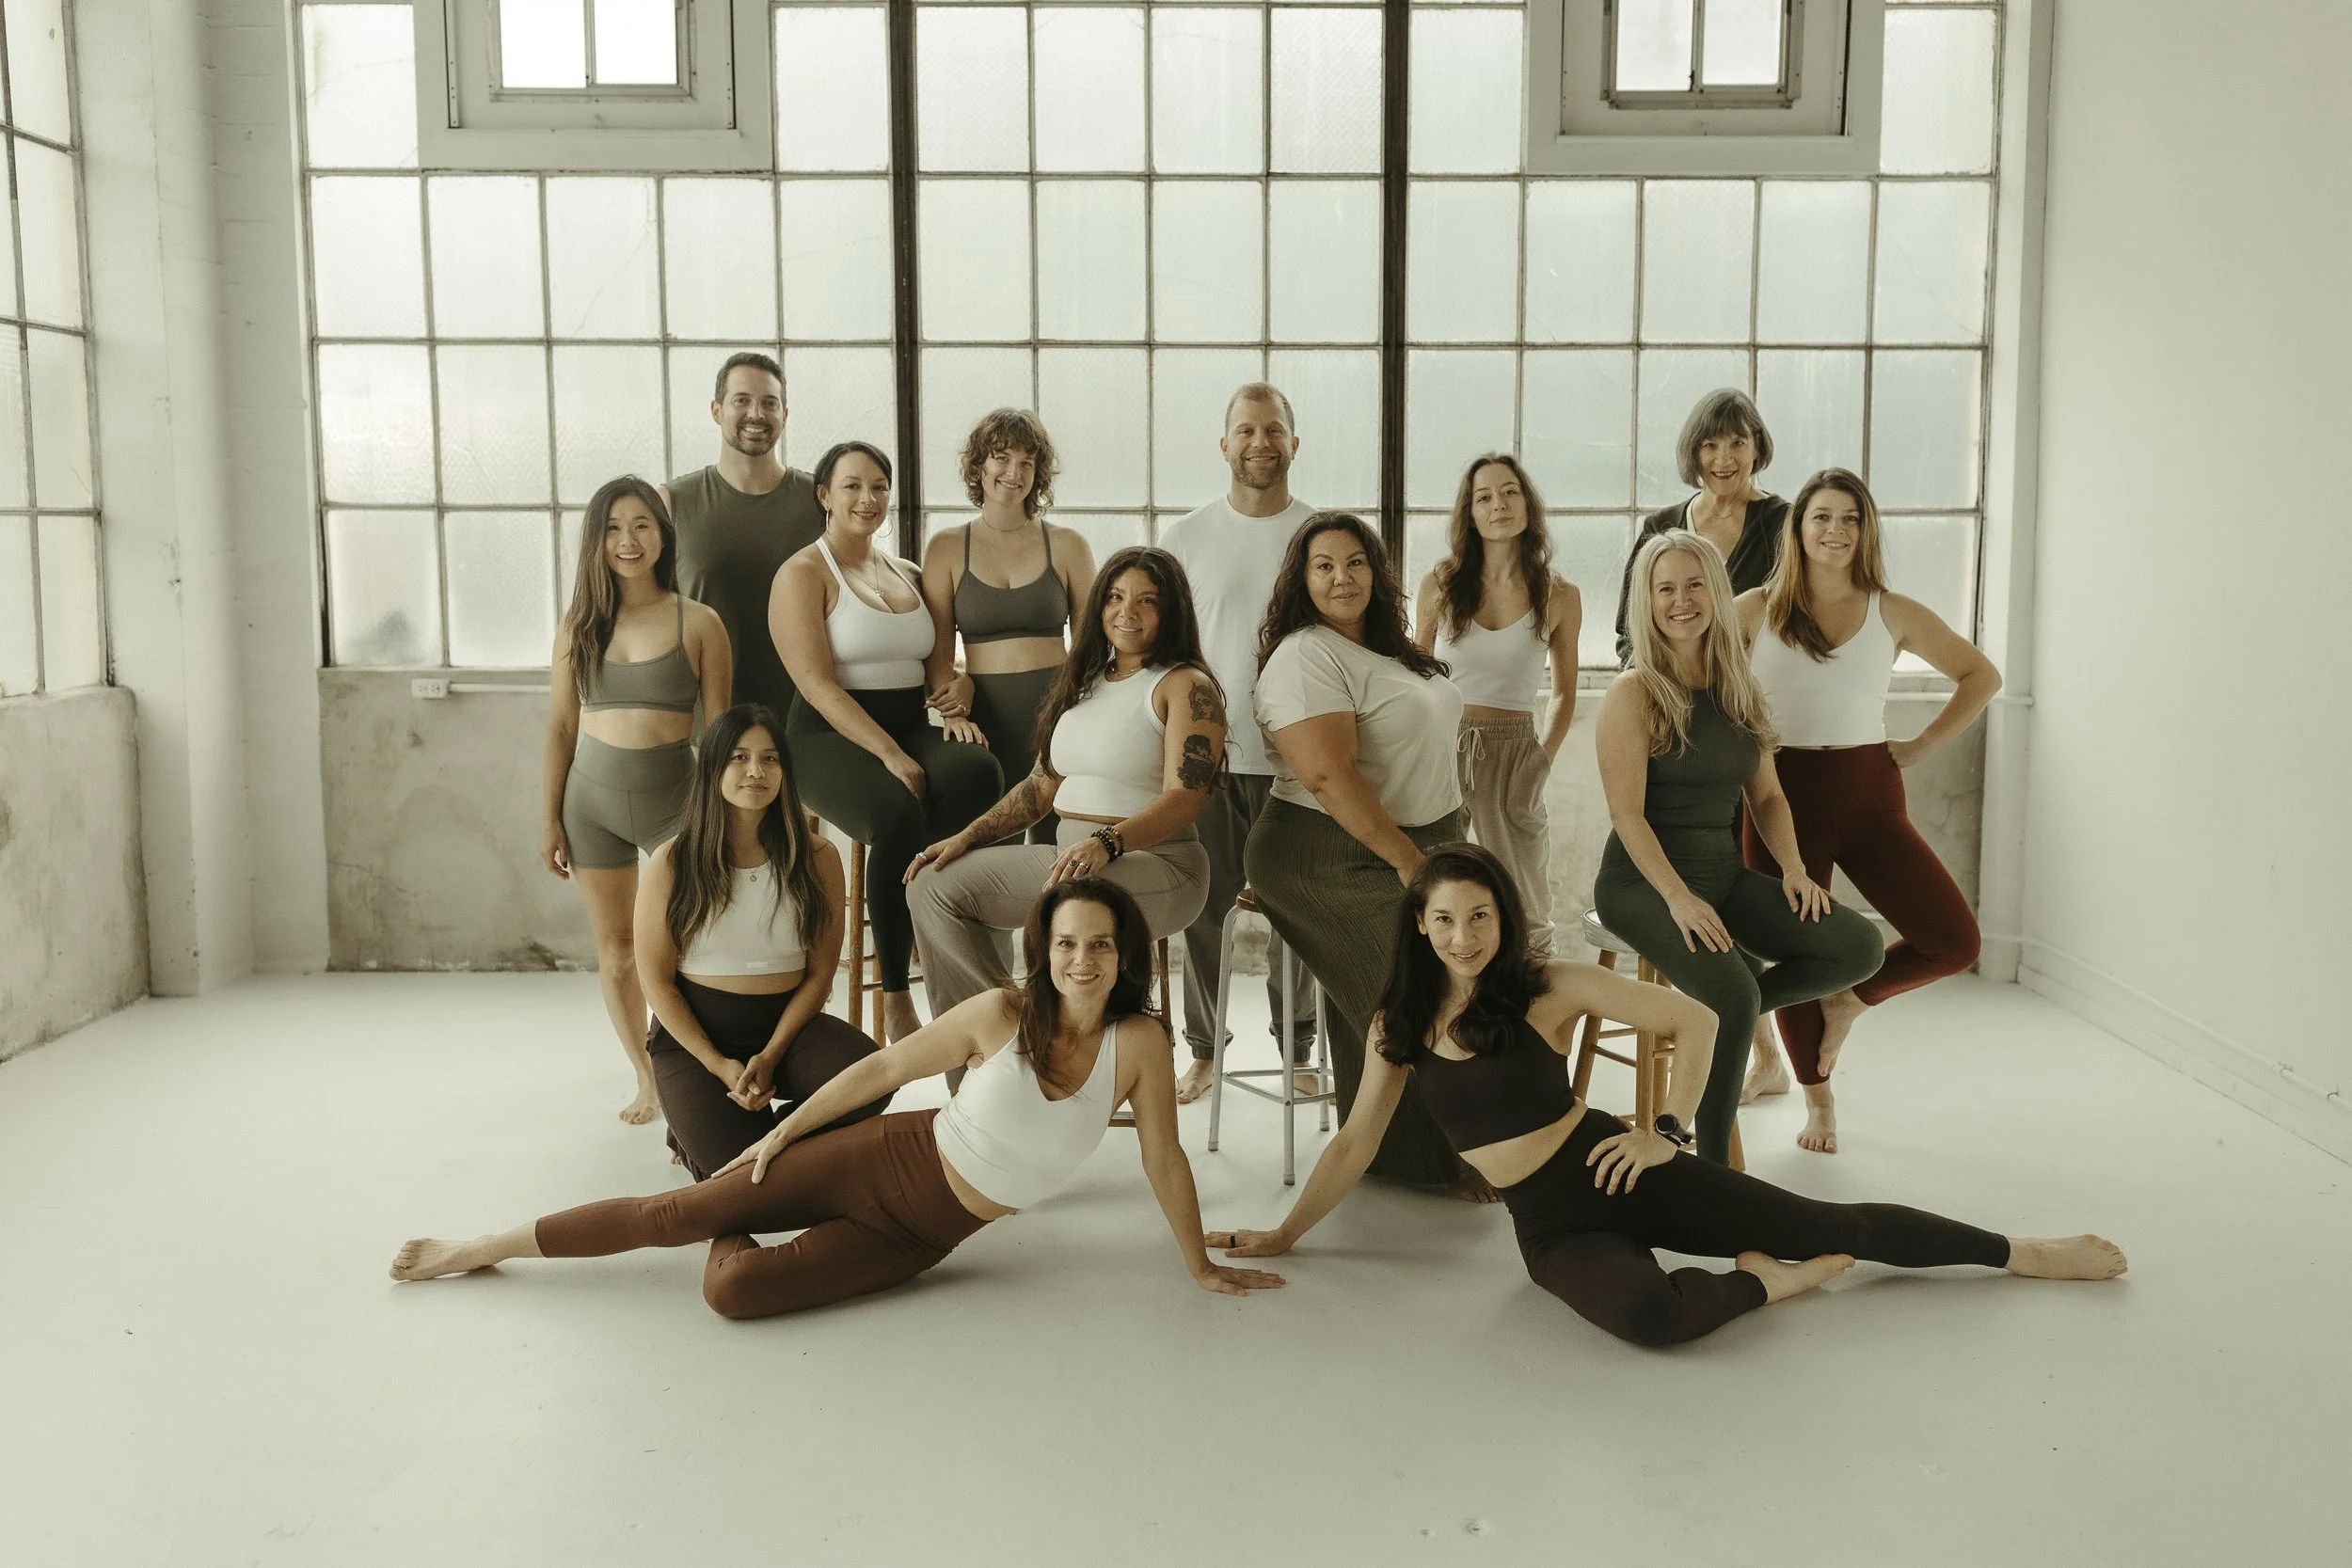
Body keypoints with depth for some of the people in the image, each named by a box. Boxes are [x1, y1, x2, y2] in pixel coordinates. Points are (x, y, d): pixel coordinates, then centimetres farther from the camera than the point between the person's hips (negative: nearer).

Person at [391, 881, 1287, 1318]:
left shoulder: (1137, 1043, -16)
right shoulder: (1000, 1016, -14)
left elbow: (1164, 1158, -7)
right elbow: (883, 1069, -4)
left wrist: (1202, 1268, -1)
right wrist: (781, 1132, 3)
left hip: (926, 1236, 1)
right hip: (888, 1163, 0)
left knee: (734, 1292, -14)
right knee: (680, 1214, -3)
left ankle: (731, 1241, 23)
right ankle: (482, 1249, 20)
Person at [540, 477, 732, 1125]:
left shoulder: (698, 623, -4)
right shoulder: (578, 625, 4)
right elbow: (561, 726, 7)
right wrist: (550, 818, 5)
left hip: (671, 795, -3)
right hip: (593, 799, 3)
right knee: (617, 953, 10)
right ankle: (647, 1081, 24)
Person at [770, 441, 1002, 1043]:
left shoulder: (906, 575, 21)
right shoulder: (804, 574, -1)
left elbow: (939, 660, 18)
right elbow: (817, 683, -12)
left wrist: (955, 710, -6)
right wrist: (890, 754, -21)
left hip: (911, 728, 5)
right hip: (831, 739, -5)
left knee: (977, 772, -30)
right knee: (898, 811, -36)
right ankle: (895, 999, -23)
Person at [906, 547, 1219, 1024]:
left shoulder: (1187, 686, -4)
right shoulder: (1083, 682, 20)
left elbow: (1183, 798, -15)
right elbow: (1041, 786, 20)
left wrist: (1107, 843, -31)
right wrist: (967, 837, 6)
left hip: (1153, 862, -8)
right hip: (1069, 855, 8)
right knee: (932, 886, -6)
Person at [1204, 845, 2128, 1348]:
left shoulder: (1549, 988, -6)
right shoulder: (1399, 1026, 2)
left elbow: (1694, 1019, -4)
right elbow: (1354, 1145, 9)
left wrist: (1667, 1130, -10)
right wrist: (1282, 1235, 9)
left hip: (1619, 1172, -1)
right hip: (1553, 1227, 1)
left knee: (1832, 1225, -1)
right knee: (1645, 1313, -32)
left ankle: (2024, 1254, 19)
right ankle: (1763, 1282, -3)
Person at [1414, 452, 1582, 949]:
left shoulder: (1560, 596, 2)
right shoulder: (1440, 583, 2)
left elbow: (1564, 693, 14)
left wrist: (1544, 759, 3)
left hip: (1514, 754, 0)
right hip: (1441, 749, 1)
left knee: (1524, 917, 5)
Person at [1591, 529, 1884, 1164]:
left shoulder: (1739, 691, 11)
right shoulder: (1633, 694, -7)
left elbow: (1766, 796, 17)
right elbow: (1626, 813, -14)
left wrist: (1794, 867, 0)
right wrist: (1677, 898, -23)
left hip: (1724, 874, 7)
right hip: (1644, 880, -6)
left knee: (1861, 946, -9)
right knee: (1732, 993, -30)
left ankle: (1716, 1011, 5)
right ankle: (1714, 1162, -11)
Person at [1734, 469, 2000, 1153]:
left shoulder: (1894, 614, 4)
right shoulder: (1756, 610, 0)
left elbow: (1981, 675, 14)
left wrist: (1923, 746, 5)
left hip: (1868, 795, 2)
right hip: (1784, 796, -1)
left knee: (1955, 942, -8)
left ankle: (1849, 998, 21)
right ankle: (1817, 1100, 28)